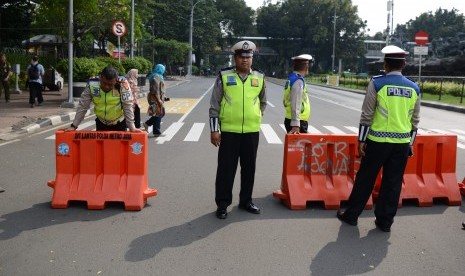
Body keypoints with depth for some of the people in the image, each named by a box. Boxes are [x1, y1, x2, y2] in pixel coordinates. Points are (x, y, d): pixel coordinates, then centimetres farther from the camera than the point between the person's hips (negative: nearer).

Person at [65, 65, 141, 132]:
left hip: (119, 124, -2)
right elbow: (83, 106, -11)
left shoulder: (122, 85, -24)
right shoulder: (92, 84, -17)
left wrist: (132, 127, -24)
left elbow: (127, 106, -21)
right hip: (101, 123, 2)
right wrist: (74, 126, -11)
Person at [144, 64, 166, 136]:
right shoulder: (156, 77, -16)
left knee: (161, 113, 16)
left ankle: (147, 123, 19)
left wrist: (162, 98, 25)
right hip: (156, 98, -10)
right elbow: (155, 90, -22)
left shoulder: (158, 76, 16)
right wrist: (159, 100, -23)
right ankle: (156, 132, 5)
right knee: (158, 114, -3)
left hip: (158, 98, 10)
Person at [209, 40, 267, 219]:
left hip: (252, 131, 3)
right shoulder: (224, 76, -2)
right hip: (229, 130, -3)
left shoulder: (259, 78, 6)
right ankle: (222, 204, 15)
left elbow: (263, 101, 23)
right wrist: (214, 130, -5)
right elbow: (214, 105, -1)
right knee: (226, 168, 3)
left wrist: (256, 117, 13)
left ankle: (246, 201, 27)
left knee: (249, 168, 12)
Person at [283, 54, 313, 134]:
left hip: (290, 120, 10)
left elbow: (285, 101, 21)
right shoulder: (298, 81, -16)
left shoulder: (291, 79, 14)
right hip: (298, 122, -10)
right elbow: (296, 104, -24)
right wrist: (295, 124, -28)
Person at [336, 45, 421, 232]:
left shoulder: (377, 83, -7)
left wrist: (361, 140, -2)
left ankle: (351, 215, 19)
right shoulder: (414, 88, 5)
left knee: (365, 179, 8)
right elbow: (415, 120, 10)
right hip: (402, 142, 3)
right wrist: (410, 143, 19)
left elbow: (367, 115, -8)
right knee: (393, 182, 10)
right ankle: (385, 221, 18)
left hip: (378, 140, -3)